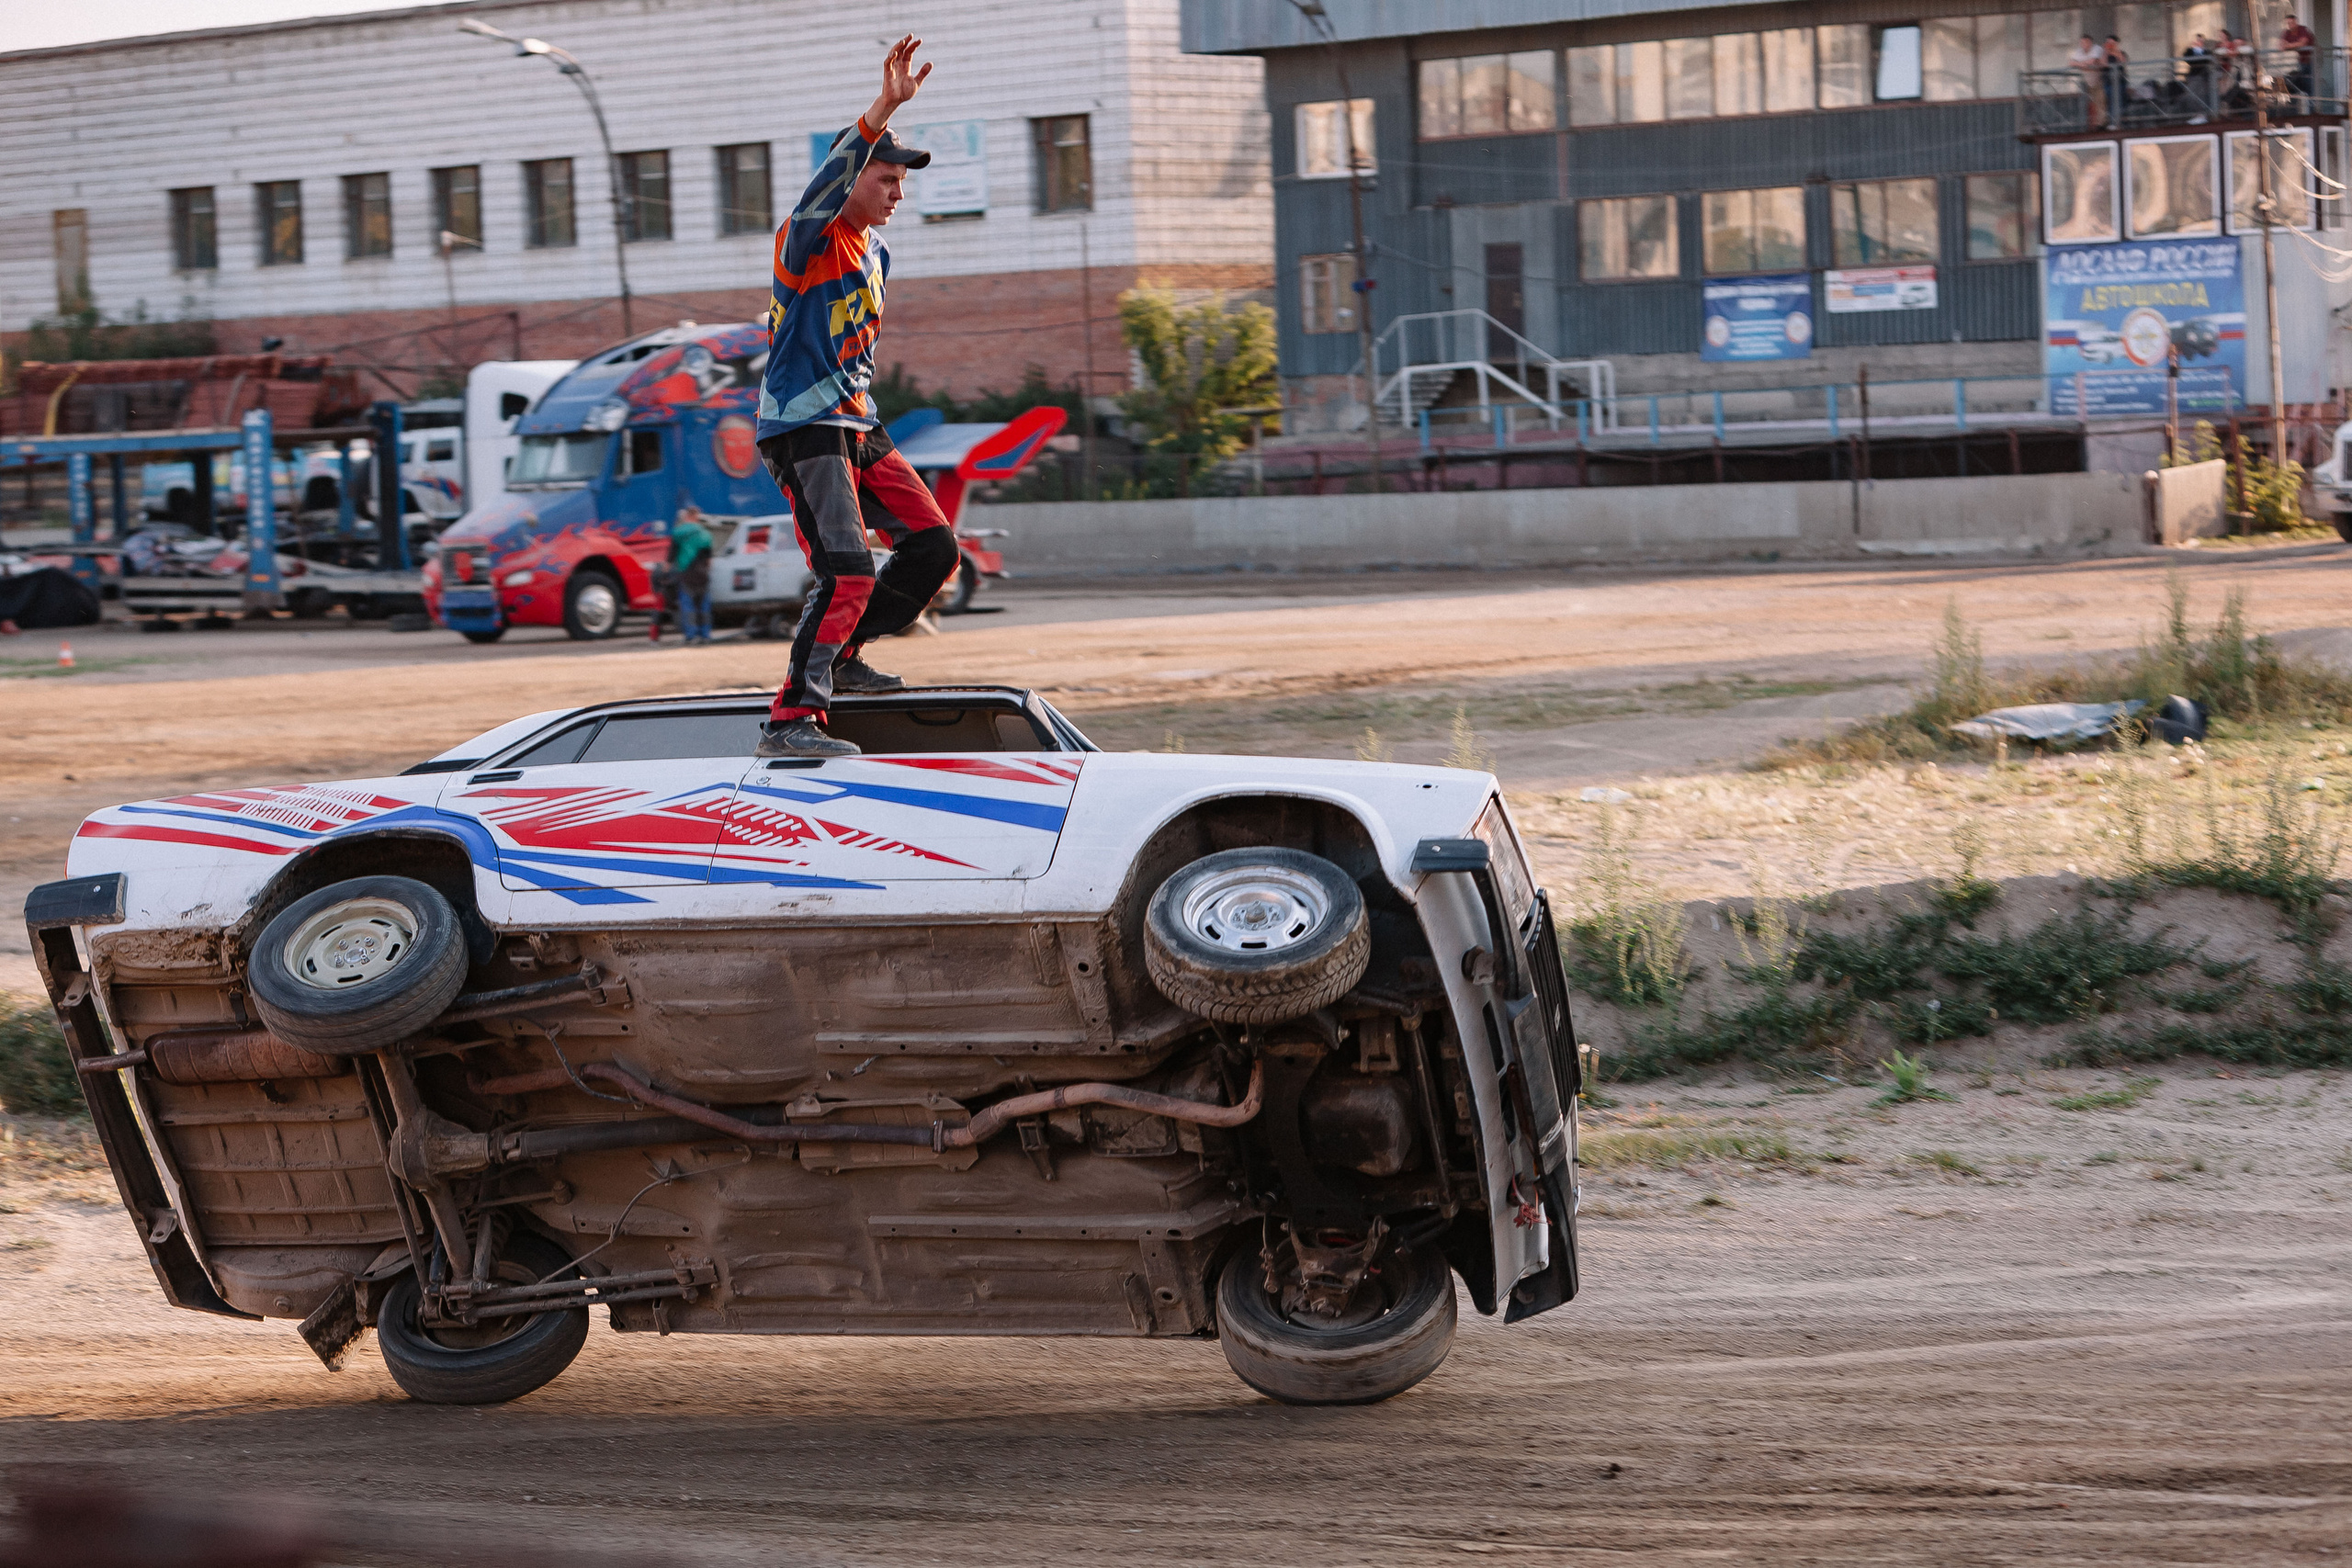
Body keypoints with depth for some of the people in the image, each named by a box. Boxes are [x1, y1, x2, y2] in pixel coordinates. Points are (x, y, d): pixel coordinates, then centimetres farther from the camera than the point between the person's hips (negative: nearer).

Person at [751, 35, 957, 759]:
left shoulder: (876, 254, 16)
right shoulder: (809, 237, -11)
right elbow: (827, 184, -34)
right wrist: (883, 109, -45)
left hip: (856, 425, 9)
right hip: (800, 428, -9)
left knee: (933, 547, 7)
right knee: (849, 572, -20)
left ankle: (840, 655, 22)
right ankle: (790, 721, -19)